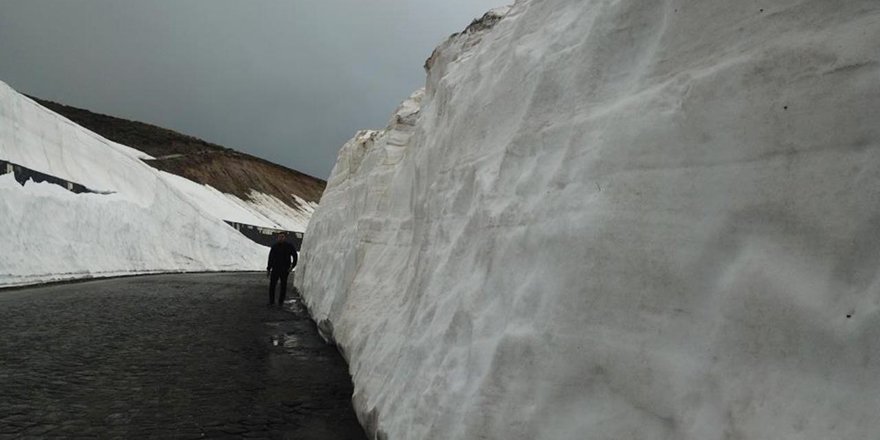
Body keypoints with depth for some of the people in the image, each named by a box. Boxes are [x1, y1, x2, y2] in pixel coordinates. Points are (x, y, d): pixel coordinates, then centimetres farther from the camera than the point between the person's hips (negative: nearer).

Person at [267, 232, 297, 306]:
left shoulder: (289, 246, -2)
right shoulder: (274, 246, 4)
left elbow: (295, 256, 3)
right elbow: (270, 258, 10)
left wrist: (292, 266, -8)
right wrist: (268, 269, 9)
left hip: (285, 270, -1)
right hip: (275, 269, 1)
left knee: (283, 286, 3)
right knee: (272, 285, -4)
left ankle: (281, 301, 14)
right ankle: (271, 301, 8)